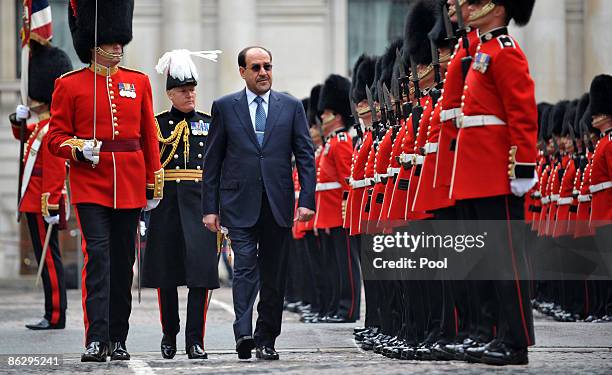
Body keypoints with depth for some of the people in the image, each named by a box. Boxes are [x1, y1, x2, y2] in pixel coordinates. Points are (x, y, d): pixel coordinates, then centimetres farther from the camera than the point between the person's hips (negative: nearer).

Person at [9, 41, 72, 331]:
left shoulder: (51, 132, -17)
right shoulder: (39, 127, 14)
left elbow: (55, 173, -22)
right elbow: (21, 134, 36)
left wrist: (51, 207, -25)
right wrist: (18, 120, 13)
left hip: (43, 205, -10)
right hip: (36, 203, 10)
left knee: (49, 258, -7)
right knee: (48, 258, 11)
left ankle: (55, 316, -5)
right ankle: (53, 314, 15)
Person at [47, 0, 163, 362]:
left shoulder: (139, 82, 10)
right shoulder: (69, 85, 1)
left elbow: (149, 136, 12)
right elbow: (56, 136, 1)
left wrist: (155, 182, 10)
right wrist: (78, 149, -19)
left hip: (130, 186, 4)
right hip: (90, 183, -3)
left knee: (124, 261, 7)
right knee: (97, 256, -14)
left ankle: (118, 339, 15)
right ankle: (96, 339, -17)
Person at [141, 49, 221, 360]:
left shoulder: (209, 124, 11)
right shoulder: (157, 124, 6)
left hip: (200, 204, 1)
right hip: (167, 204, 0)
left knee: (201, 270, -9)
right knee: (166, 274, 4)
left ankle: (195, 340, -7)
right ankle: (169, 336, 20)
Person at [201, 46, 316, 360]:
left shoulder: (291, 106, 8)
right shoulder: (225, 107, 5)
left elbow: (305, 156, 6)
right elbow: (212, 160, 6)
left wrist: (307, 200, -5)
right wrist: (210, 207, 1)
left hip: (278, 205, 2)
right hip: (240, 204, -2)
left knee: (274, 275, 5)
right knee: (245, 267, -14)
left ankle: (266, 341, 14)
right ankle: (243, 334, -22)